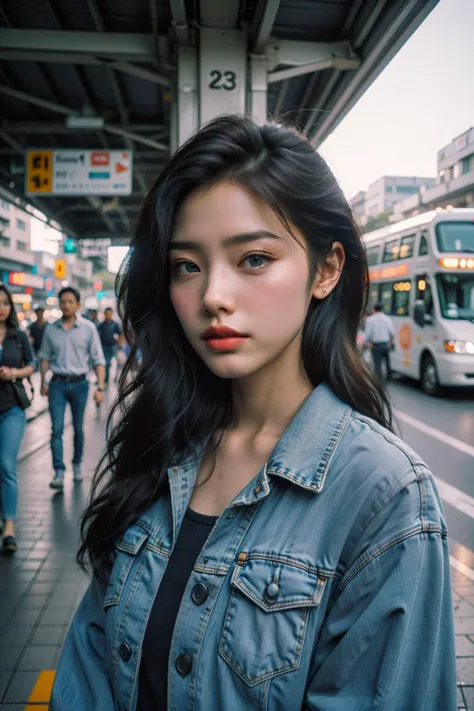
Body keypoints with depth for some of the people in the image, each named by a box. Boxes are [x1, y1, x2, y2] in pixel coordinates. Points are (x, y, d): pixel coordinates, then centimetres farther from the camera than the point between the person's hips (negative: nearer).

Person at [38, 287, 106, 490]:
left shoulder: (88, 328, -5)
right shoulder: (51, 329, 2)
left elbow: (98, 360, -4)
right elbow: (45, 357, 12)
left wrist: (100, 387, -10)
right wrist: (43, 382, 4)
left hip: (79, 383, -1)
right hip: (57, 384, 1)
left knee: (78, 428, 11)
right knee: (57, 428, -7)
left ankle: (77, 464, 29)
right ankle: (59, 473, -5)